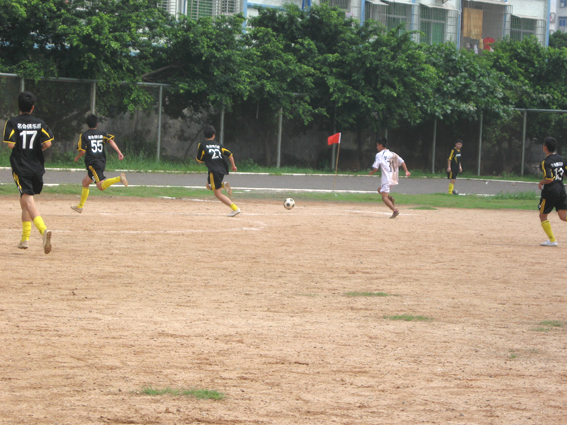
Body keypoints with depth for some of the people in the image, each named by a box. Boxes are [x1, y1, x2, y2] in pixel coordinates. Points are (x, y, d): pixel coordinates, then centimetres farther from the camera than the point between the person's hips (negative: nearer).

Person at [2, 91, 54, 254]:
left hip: (20, 168, -4)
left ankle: (43, 229, -39)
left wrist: (19, 145, 8)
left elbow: (11, 144, -14)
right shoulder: (40, 123, 4)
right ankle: (25, 239, 22)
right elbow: (47, 143, -6)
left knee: (29, 201, -15)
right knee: (25, 201, 20)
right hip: (37, 167, 4)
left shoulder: (12, 122, -4)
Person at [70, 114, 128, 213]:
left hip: (92, 163, -7)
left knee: (101, 186, -18)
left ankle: (119, 178, -41)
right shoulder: (102, 134, 12)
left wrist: (77, 157, 13)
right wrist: (119, 152, -14)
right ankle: (80, 206, 25)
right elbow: (110, 140, -6)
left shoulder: (84, 135, 0)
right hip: (102, 162, 7)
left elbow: (82, 151, -8)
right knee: (85, 182, 21)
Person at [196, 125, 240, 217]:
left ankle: (235, 208, -18)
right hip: (223, 169, 6)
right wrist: (233, 166, 18)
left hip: (214, 171, -6)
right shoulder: (218, 145, 13)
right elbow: (229, 154, 7)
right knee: (209, 186, 30)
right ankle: (224, 185, 1)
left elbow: (199, 160, 6)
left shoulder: (202, 145, 0)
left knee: (218, 194, -4)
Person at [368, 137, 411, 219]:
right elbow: (402, 162, 7)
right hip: (394, 178, 8)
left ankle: (395, 210, -29)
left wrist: (370, 173, 13)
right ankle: (390, 198, 1)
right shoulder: (393, 154, 17)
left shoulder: (379, 155, -4)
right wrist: (406, 171, 1)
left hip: (386, 178, -8)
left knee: (384, 197, -10)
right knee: (380, 190, 27)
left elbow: (375, 168, -6)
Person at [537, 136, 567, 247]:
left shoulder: (546, 162, -13)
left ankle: (552, 240, 5)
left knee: (543, 216, 9)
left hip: (550, 192, -6)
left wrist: (541, 182, -3)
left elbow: (549, 179, -21)